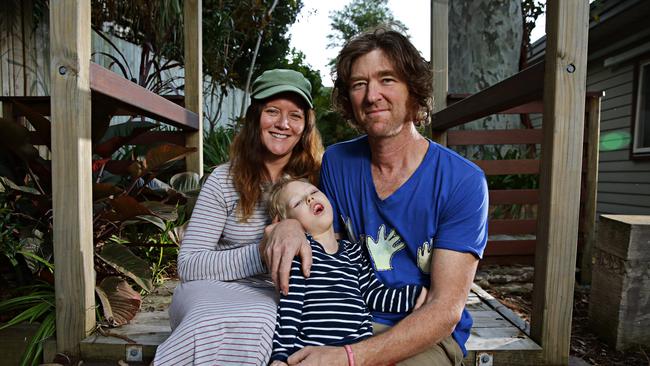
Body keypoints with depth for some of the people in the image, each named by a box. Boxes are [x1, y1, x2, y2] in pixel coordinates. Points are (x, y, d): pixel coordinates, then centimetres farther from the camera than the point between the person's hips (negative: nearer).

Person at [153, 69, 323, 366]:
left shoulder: (316, 179, 2)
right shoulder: (225, 180, -2)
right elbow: (189, 265, -5)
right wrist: (262, 254, -19)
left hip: (277, 296, 1)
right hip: (215, 288, 0)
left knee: (257, 319, -34)